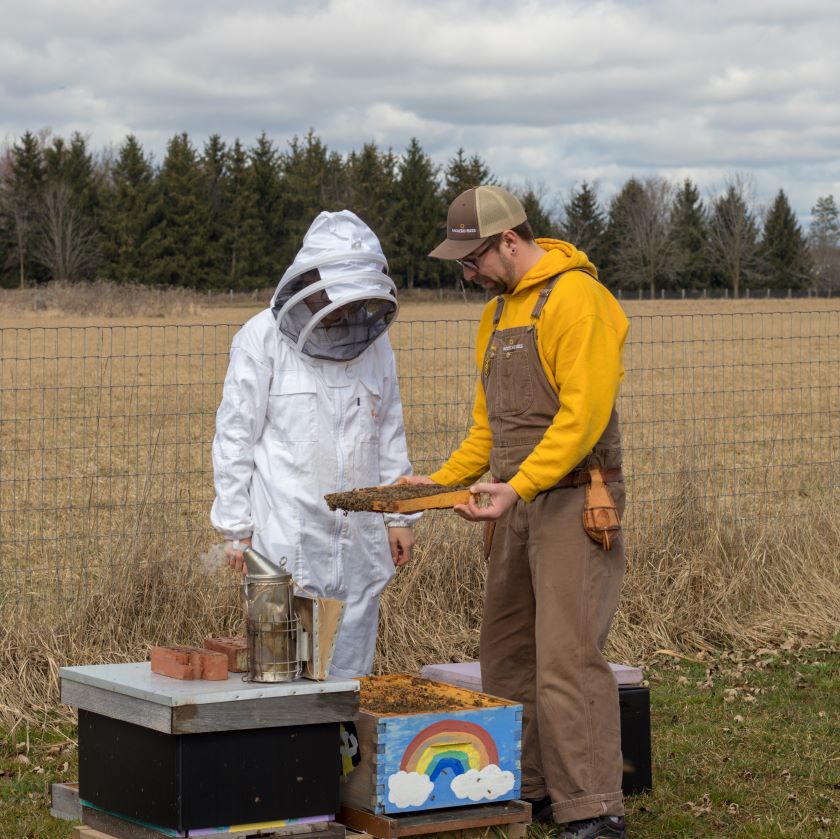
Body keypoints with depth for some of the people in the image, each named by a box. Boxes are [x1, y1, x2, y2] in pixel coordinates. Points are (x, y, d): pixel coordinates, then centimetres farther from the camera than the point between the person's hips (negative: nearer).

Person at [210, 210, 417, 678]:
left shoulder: (374, 341, 10)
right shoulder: (263, 338, -6)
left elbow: (390, 435, 18)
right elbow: (235, 437, -4)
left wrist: (399, 516, 14)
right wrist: (236, 529, -5)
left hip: (359, 537, 5)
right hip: (287, 536, -5)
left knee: (352, 667, 7)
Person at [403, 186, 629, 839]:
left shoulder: (576, 299, -13)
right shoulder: (498, 312, 17)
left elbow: (583, 415, -21)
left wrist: (518, 487, -26)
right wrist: (444, 478, 11)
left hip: (572, 502, -9)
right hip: (518, 503, 9)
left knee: (566, 658, -13)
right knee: (506, 654, 11)